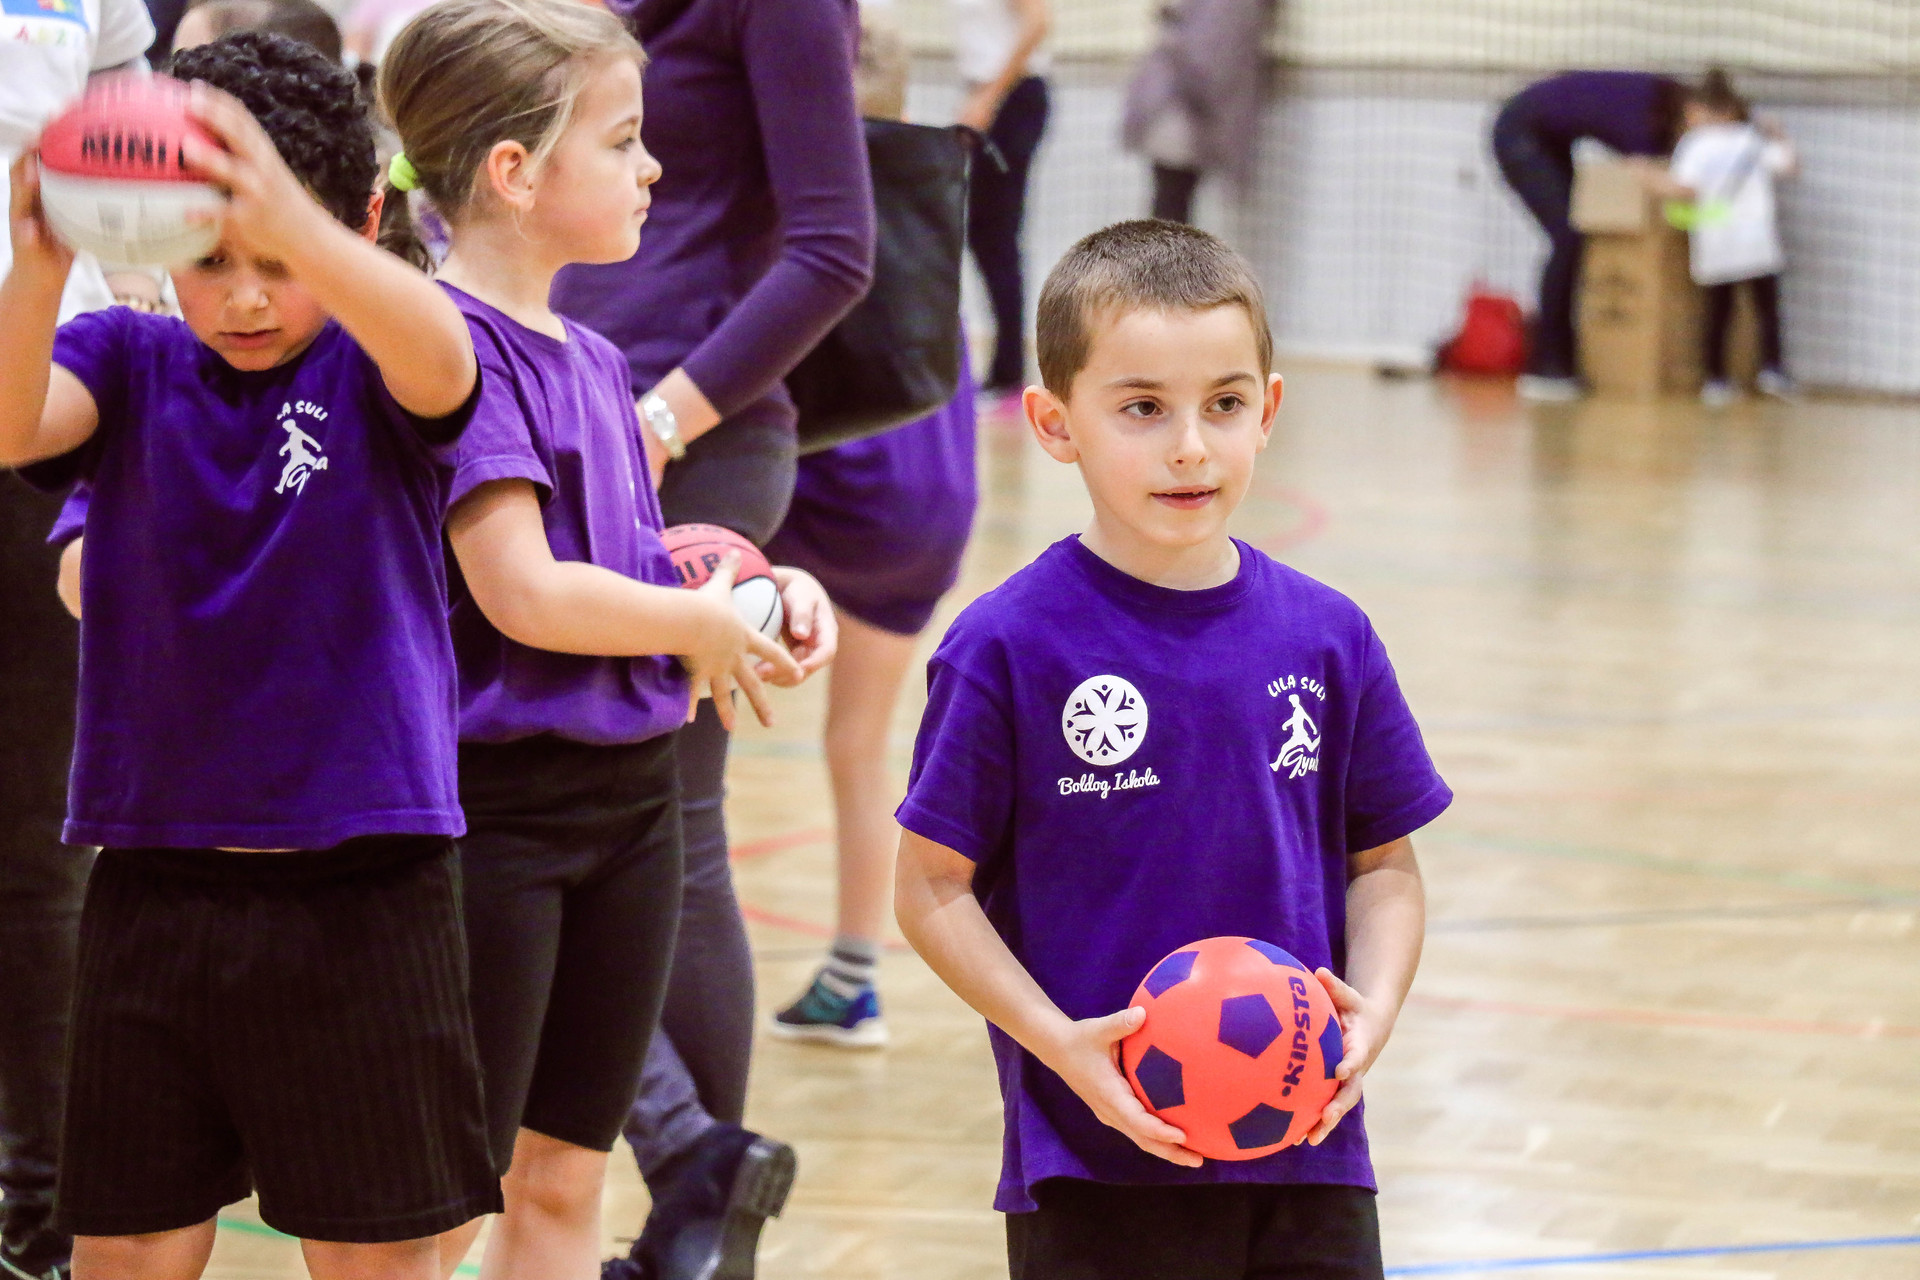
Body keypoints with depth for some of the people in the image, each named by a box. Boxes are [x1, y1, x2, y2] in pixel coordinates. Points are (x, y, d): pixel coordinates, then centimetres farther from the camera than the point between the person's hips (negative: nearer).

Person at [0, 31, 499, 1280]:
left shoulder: (380, 367, -5)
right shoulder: (129, 362, 1)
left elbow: (441, 359, -30)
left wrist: (294, 228, -50)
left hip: (360, 892, -2)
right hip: (154, 884, 2)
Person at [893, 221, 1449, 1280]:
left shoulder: (1325, 637, 3)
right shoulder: (1008, 646, -8)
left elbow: (1383, 862, 10)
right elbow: (932, 886, -5)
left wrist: (1372, 1009, -7)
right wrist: (1059, 1042, -16)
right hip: (1095, 1165, -3)